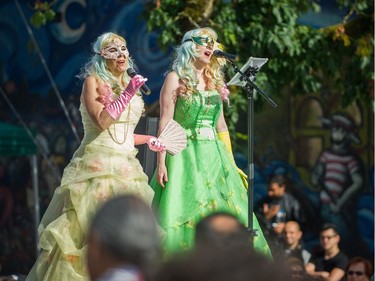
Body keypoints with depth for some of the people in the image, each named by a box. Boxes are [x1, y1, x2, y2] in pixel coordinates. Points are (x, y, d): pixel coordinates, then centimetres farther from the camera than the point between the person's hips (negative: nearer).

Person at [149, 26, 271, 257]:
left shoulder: (215, 82, 15)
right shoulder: (176, 79, -2)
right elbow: (165, 123, -7)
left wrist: (230, 161, 13)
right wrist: (161, 163, -15)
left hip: (214, 155, 6)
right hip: (185, 154, -6)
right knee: (186, 217, -13)